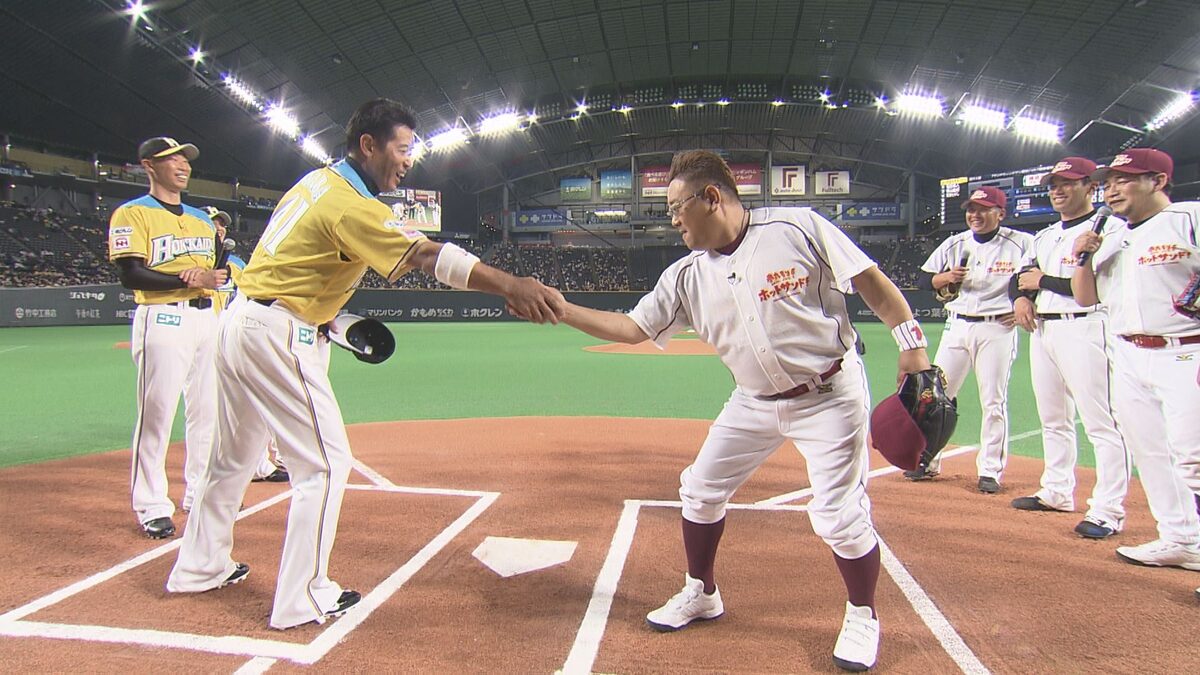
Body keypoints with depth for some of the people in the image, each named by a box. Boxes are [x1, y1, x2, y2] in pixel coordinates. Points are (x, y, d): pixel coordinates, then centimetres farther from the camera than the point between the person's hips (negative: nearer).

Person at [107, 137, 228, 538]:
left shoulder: (202, 219, 21)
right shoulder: (132, 214, 0)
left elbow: (219, 268, 20)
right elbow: (130, 275, -11)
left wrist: (223, 258, -4)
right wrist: (187, 279, -21)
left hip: (207, 317, 7)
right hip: (163, 319, -6)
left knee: (207, 411, 10)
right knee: (156, 414, -4)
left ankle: (199, 494, 23)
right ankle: (151, 507, 7)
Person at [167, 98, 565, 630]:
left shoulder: (316, 181, 11)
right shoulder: (350, 204, -18)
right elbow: (428, 256, -29)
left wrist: (320, 311, 17)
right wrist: (509, 285, -36)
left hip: (240, 322, 10)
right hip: (278, 334, -10)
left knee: (235, 456, 22)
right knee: (326, 462, -2)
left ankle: (199, 566, 37)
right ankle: (303, 599, 6)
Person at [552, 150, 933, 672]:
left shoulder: (799, 228, -16)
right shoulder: (686, 276, -3)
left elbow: (872, 283, -10)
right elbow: (632, 328, -3)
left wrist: (912, 345, -14)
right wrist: (560, 310, -11)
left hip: (830, 395, -5)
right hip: (754, 403, 6)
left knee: (840, 516, -7)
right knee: (700, 491, 7)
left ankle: (862, 615, 23)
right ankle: (702, 594, 31)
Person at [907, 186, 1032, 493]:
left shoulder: (1022, 243, -2)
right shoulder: (954, 244, 8)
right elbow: (923, 280, 10)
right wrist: (946, 277, -10)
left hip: (998, 329, -4)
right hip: (957, 326, 4)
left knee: (994, 401, -1)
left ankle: (990, 471, 11)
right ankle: (928, 461, 15)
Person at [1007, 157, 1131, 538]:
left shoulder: (1109, 228, -5)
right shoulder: (1044, 236, 21)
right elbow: (1020, 276, 23)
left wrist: (1042, 281, -10)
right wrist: (1020, 296, -1)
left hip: (1085, 330, -8)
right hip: (1042, 330, 9)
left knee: (1102, 422, -8)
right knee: (1052, 418, 14)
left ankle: (1108, 511, -5)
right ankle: (1056, 493, 25)